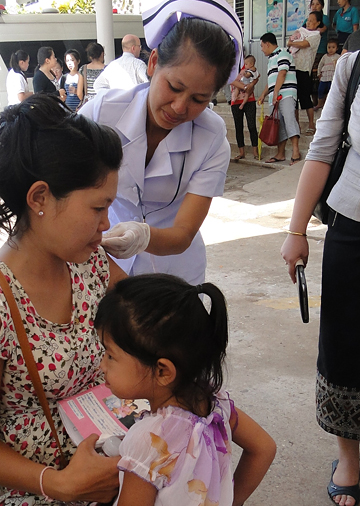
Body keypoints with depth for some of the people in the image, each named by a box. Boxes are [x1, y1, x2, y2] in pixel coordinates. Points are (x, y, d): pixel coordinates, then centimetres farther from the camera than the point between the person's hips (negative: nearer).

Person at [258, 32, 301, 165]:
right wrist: (264, 94, 29)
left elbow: (282, 74, -14)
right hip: (274, 97, 10)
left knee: (289, 119, -21)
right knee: (278, 125, 6)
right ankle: (280, 154, 8)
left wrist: (275, 93, -20)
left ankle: (295, 152, -29)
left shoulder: (282, 54, -2)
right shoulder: (271, 59, 27)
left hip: (285, 94, -10)